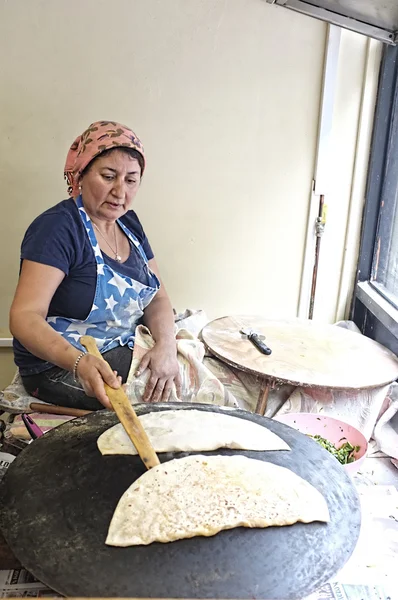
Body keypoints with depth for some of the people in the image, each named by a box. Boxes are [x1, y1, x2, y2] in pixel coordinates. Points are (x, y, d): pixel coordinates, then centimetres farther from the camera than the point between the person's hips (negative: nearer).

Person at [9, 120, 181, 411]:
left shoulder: (129, 223, 5)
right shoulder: (56, 228, -18)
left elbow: (157, 296, 4)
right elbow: (25, 316, -25)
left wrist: (166, 345, -17)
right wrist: (79, 362, -44)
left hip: (125, 350, 8)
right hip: (59, 363, -7)